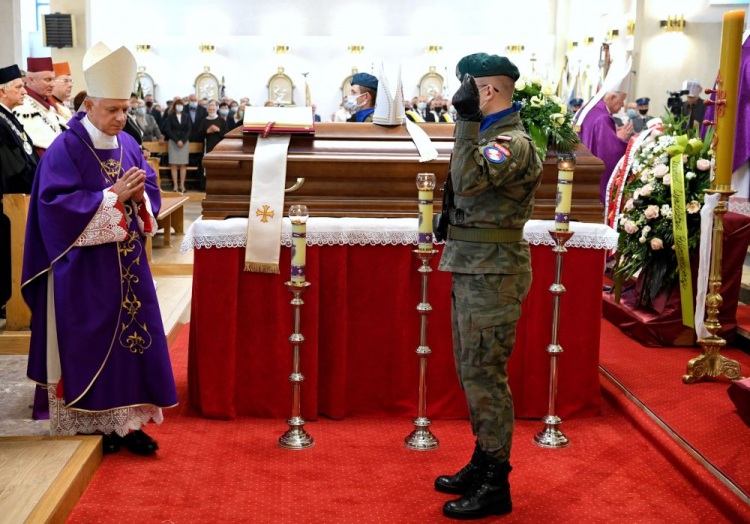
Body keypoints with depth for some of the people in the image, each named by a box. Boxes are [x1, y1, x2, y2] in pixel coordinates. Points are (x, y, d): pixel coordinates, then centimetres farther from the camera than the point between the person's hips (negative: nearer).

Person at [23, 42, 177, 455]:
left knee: (131, 336, 6)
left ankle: (124, 421, 16)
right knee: (88, 344, 2)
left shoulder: (128, 145, 8)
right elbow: (57, 204, -18)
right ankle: (88, 425, 16)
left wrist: (140, 196, -11)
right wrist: (112, 196, -22)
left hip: (126, 263, 6)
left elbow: (152, 190, 12)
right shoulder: (65, 149, -11)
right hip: (83, 269, -6)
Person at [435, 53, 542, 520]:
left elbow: (470, 181, -31)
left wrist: (468, 120, -28)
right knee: (472, 371, 17)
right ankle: (483, 464, 30)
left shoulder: (513, 142, -15)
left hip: (491, 272, -11)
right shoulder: (490, 135, 16)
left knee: (485, 375, -5)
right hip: (470, 269, 11)